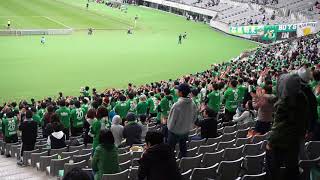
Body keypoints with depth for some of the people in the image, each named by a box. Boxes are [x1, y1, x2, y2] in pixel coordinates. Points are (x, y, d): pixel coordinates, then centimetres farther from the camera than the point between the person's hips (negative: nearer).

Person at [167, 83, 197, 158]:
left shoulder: (177, 105, -29)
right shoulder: (192, 104, -10)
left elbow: (172, 119, -19)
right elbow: (194, 117, 4)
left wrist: (170, 127, 0)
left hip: (175, 132, -6)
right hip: (186, 131, 6)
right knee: (183, 149, 21)